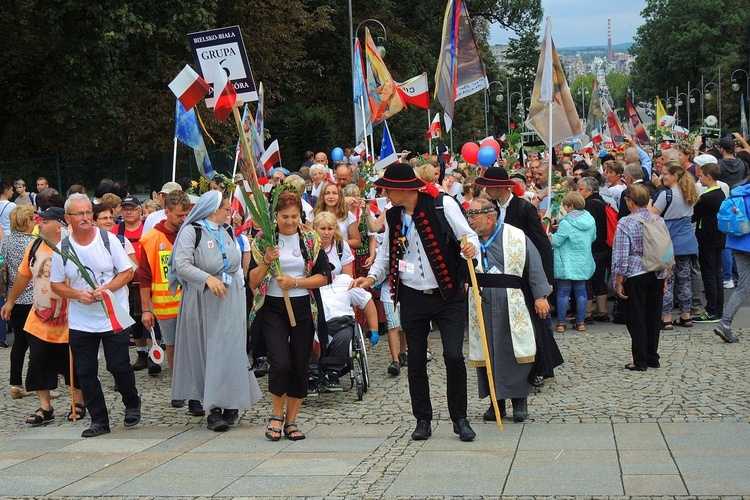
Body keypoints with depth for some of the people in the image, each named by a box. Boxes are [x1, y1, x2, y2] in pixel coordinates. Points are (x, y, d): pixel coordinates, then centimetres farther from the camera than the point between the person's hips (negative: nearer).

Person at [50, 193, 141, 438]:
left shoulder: (108, 239, -4)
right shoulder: (62, 249, 0)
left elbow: (127, 271, -2)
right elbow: (56, 284, 5)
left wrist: (106, 289, -17)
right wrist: (78, 294, -14)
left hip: (114, 317, -2)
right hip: (80, 322, 2)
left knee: (119, 366, -1)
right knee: (86, 372, 4)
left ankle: (132, 404, 27)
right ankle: (99, 420, 15)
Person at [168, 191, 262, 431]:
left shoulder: (227, 231, 14)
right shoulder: (191, 231, -6)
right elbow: (182, 264, -16)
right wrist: (208, 278, -28)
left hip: (230, 298, 4)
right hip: (202, 300, -4)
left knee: (228, 348, -3)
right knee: (207, 349, 0)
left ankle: (227, 404, -1)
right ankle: (214, 407, 3)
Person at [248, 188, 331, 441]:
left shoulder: (311, 239, 3)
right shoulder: (262, 239, 0)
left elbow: (324, 277, -1)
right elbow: (253, 281, -2)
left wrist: (295, 282, -14)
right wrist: (266, 261, -19)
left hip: (303, 308, 2)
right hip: (272, 308, -2)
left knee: (300, 366, 4)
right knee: (280, 363, -16)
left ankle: (291, 420, 18)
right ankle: (277, 414, 7)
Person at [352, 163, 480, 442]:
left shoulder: (442, 204, -9)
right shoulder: (392, 216, 5)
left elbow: (469, 235, -7)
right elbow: (386, 253, 16)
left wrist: (471, 247, -30)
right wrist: (372, 277, -1)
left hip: (447, 294, -4)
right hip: (412, 297, 4)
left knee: (454, 356, -8)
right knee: (416, 361, 7)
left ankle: (460, 419, 8)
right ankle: (423, 420, 20)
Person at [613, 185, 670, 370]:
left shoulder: (625, 223, -12)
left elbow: (621, 256, -13)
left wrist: (619, 282, -6)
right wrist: (665, 276, 18)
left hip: (635, 275, -5)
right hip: (657, 274, 5)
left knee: (636, 319, 3)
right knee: (653, 316, 13)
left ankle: (640, 361, 5)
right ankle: (653, 358, 20)